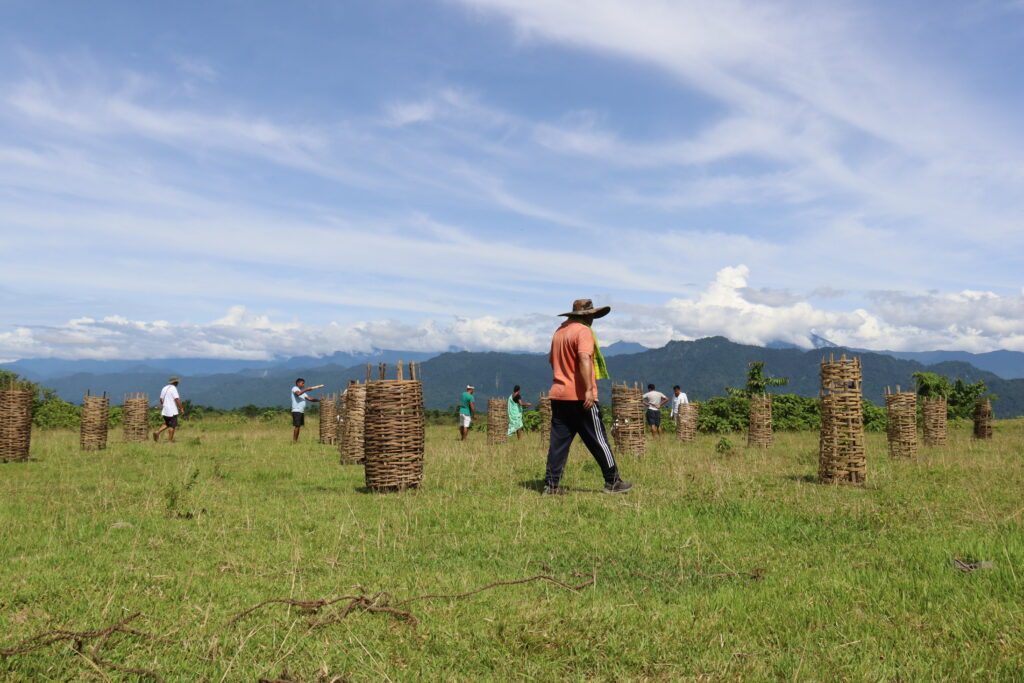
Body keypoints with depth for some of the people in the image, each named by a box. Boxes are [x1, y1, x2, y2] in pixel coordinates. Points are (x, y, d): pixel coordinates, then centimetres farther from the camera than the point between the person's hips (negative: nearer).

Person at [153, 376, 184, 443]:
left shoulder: (164, 388, 13)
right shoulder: (173, 388, -12)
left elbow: (161, 399, 16)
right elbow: (177, 399, -17)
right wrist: (181, 408, -13)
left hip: (164, 411, 8)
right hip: (172, 411, -8)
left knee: (167, 424, 21)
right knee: (172, 426, -1)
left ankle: (157, 432, 3)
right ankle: (170, 441, 0)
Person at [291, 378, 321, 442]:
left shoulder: (302, 392, 24)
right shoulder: (294, 388, 0)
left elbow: (309, 398, 17)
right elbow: (298, 393, -23)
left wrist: (319, 400, 6)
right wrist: (306, 389, -21)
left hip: (301, 411, 8)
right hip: (296, 411, -8)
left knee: (299, 426, 6)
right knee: (297, 426, -10)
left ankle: (296, 441, 8)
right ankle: (294, 441, -7)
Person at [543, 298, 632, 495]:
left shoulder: (559, 331, 17)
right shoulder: (583, 331, -9)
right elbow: (584, 359, -22)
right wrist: (589, 389, -26)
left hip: (558, 394, 7)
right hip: (580, 396, -7)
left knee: (558, 441, 6)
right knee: (598, 440, 1)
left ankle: (551, 485, 3)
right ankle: (612, 482, 9)